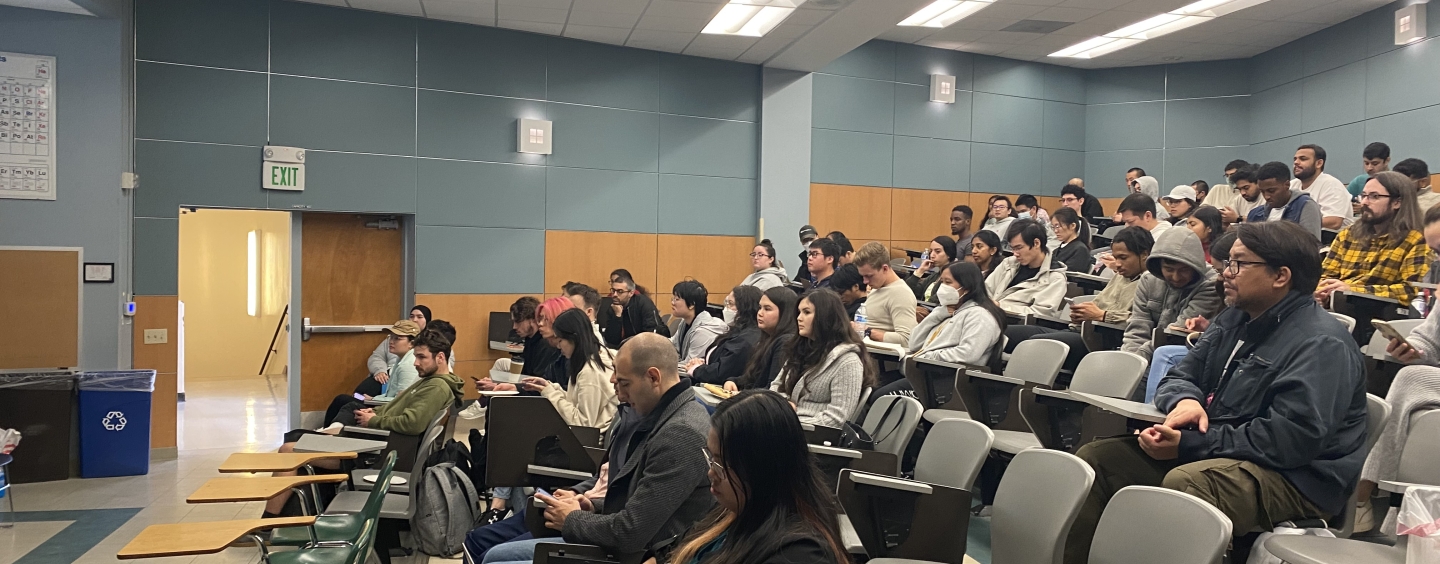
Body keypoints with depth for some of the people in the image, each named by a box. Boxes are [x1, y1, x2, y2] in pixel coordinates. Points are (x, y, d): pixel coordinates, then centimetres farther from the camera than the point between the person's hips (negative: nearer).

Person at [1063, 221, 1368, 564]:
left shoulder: (1321, 345, -14)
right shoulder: (1234, 320, 13)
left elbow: (1291, 438, -24)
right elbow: (1179, 377, 16)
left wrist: (1188, 444, -22)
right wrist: (1185, 400, -11)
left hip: (1293, 478, -8)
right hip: (1205, 451, 8)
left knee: (1182, 483, -38)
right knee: (1095, 458, -6)